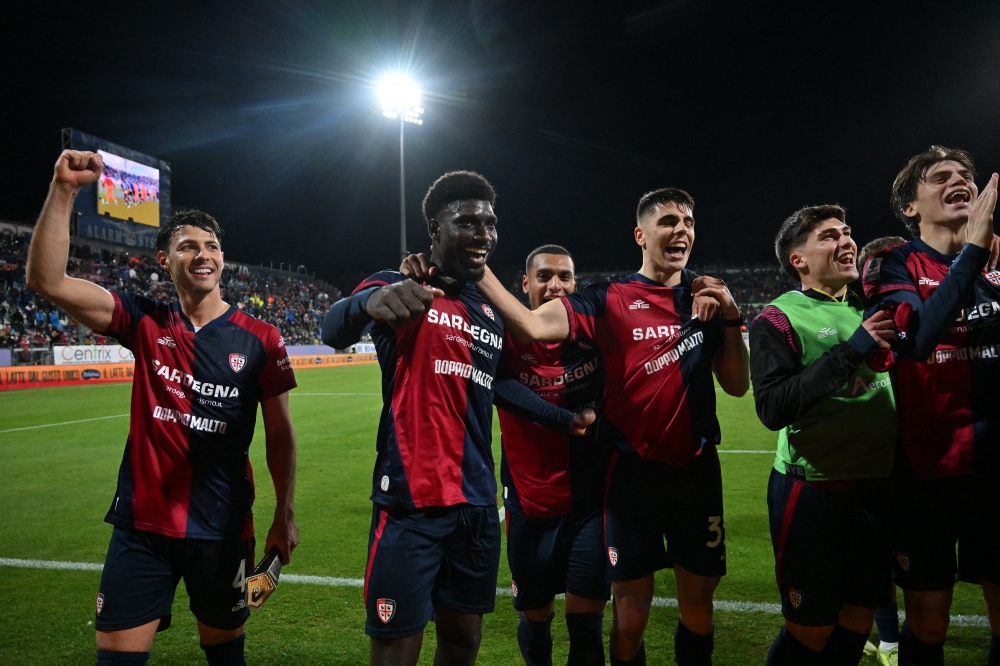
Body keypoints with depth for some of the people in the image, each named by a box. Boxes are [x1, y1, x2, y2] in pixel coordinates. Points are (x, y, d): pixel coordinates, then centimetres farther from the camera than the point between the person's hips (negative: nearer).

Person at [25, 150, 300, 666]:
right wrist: (63, 189, -17)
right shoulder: (145, 323, -1)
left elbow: (279, 433, 0)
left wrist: (284, 515, 1)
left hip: (223, 528, -1)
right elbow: (46, 280, -10)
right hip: (141, 524, 1)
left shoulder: (259, 340, -5)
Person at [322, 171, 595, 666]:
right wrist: (370, 300, -47)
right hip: (411, 502, -6)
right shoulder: (403, 289, -6)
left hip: (478, 503, 7)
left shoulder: (491, 314, 14)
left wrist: (566, 420, 27)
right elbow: (334, 332, -25)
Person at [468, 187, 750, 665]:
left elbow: (737, 385, 4)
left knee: (697, 607, 15)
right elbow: (533, 326, -21)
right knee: (630, 617, 8)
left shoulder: (708, 298, 5)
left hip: (697, 470, 3)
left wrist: (731, 318, -8)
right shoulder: (609, 301, -6)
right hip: (633, 472, -3)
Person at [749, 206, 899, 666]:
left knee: (859, 619, 17)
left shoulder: (871, 312, 10)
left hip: (876, 487, 6)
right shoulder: (779, 319, -10)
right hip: (814, 493, -6)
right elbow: (772, 408, -21)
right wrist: (850, 351, -22)